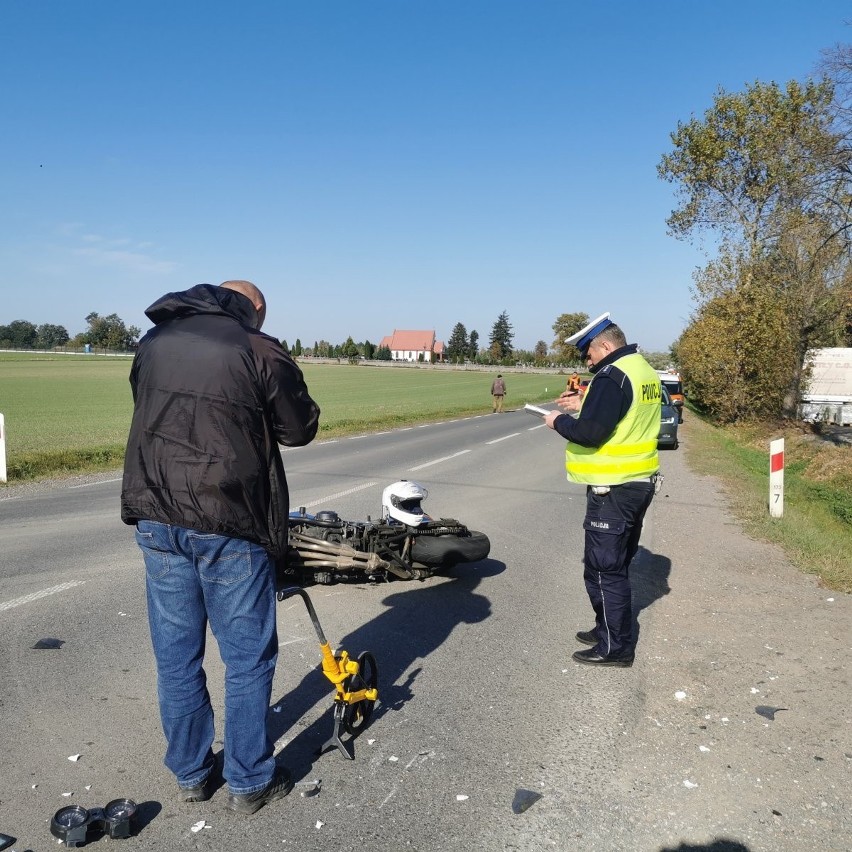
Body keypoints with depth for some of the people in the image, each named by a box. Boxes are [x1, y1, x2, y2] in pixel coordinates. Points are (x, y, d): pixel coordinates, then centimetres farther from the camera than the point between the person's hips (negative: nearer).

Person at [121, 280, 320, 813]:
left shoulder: (154, 342, 9)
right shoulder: (259, 351, -9)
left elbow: (149, 412, 17)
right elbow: (301, 429, -1)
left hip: (156, 518, 6)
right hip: (229, 524, -5)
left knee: (176, 655, 17)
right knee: (248, 658, 10)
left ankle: (191, 773, 33)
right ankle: (250, 782, 23)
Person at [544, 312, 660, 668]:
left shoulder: (612, 376, -19)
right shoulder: (645, 371, 12)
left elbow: (590, 433, -25)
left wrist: (559, 421, -8)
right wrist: (584, 405, 14)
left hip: (613, 490, -10)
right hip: (640, 483, 10)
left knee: (604, 569, 0)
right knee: (617, 565, 20)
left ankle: (616, 647, 8)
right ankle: (608, 629, 33)